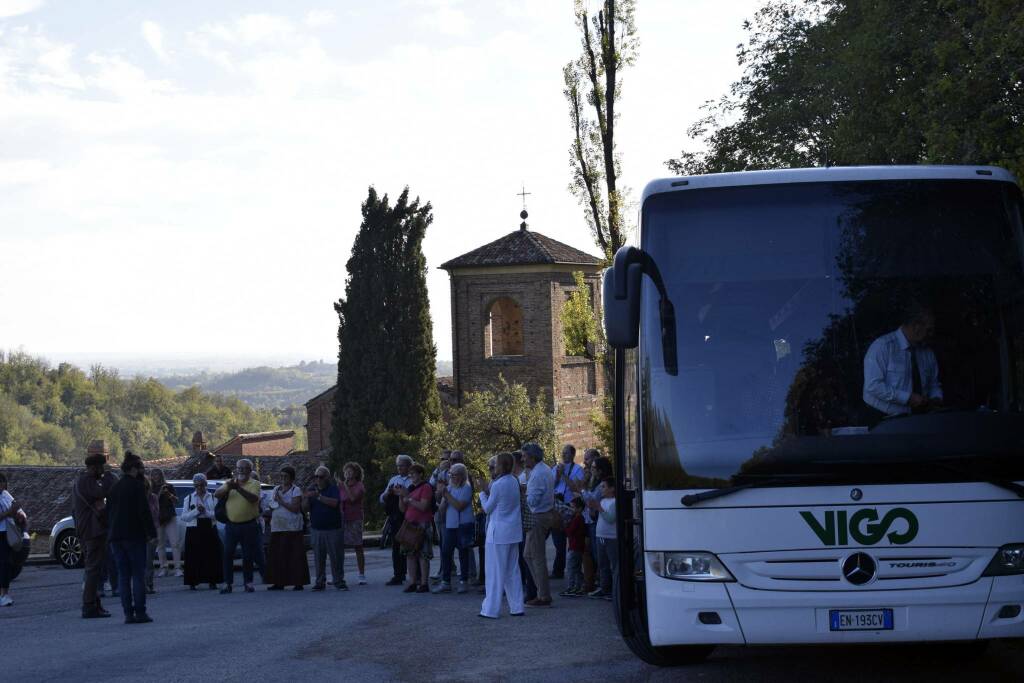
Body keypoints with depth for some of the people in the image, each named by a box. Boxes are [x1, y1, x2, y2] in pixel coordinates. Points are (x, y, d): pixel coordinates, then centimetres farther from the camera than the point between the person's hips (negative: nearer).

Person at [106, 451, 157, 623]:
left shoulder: (114, 488, 14)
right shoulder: (137, 485, -9)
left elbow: (110, 511, 17)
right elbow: (144, 511, -14)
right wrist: (152, 532, -10)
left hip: (116, 535, 7)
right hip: (134, 535, -7)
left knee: (123, 575, 5)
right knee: (138, 574, -3)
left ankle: (128, 613, 2)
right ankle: (140, 613, -6)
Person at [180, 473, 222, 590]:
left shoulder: (213, 498, 9)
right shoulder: (188, 499, 11)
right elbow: (184, 517, 1)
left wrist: (205, 512, -15)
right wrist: (196, 511, -10)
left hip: (210, 530, 0)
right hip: (194, 531, 0)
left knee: (211, 556, -3)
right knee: (194, 557, -5)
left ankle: (212, 581, 3)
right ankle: (193, 582, 1)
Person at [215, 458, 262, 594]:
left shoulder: (254, 484, 0)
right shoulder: (229, 482, 9)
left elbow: (254, 498, -19)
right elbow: (216, 494, -4)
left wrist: (238, 488, -29)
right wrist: (228, 487, -23)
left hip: (248, 525, -2)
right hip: (231, 525, 2)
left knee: (248, 555, 3)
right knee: (227, 554, -1)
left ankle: (248, 582, 14)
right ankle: (227, 583, 3)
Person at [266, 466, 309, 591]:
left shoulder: (295, 491, -2)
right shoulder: (276, 489, 17)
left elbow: (295, 508, -13)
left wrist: (281, 501, -14)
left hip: (292, 529, -6)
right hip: (277, 528, 6)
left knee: (295, 556, -7)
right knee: (277, 556, 3)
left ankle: (298, 582, -5)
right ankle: (279, 582, 8)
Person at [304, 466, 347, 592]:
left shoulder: (333, 489, -1)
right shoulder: (311, 489, 11)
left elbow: (334, 502, -18)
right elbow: (305, 507, 5)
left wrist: (319, 496, -19)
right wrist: (307, 497, -14)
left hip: (333, 529, -3)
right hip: (316, 529, 3)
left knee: (336, 556, -2)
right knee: (318, 557, 3)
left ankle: (339, 581, 4)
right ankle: (320, 582, 8)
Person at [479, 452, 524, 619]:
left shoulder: (498, 485, -17)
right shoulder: (514, 482, 6)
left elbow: (488, 508, -8)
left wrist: (483, 493, 6)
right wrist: (489, 490, 7)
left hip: (499, 532, -7)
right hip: (514, 531, 7)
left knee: (495, 571, -1)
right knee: (513, 570, 13)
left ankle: (491, 609, 2)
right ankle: (516, 607, 15)